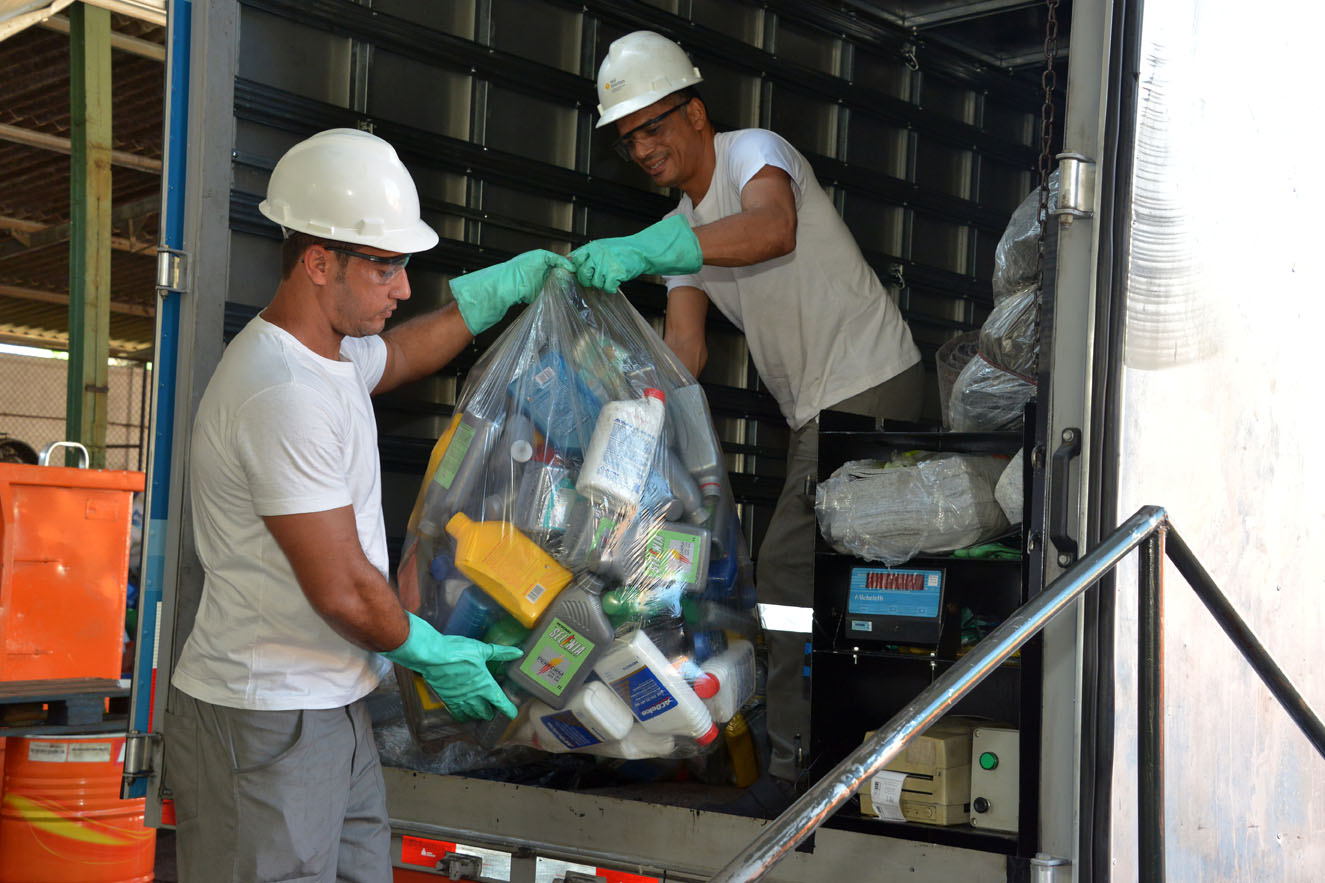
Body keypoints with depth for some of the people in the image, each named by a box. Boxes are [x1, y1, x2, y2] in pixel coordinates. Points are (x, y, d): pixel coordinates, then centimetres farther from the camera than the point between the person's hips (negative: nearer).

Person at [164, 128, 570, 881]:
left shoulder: (333, 356, 9)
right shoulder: (286, 396, -23)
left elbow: (398, 353, 35)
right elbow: (343, 590, -21)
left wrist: (499, 290, 28)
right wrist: (434, 654, -4)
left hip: (331, 706, 10)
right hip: (265, 726, -10)